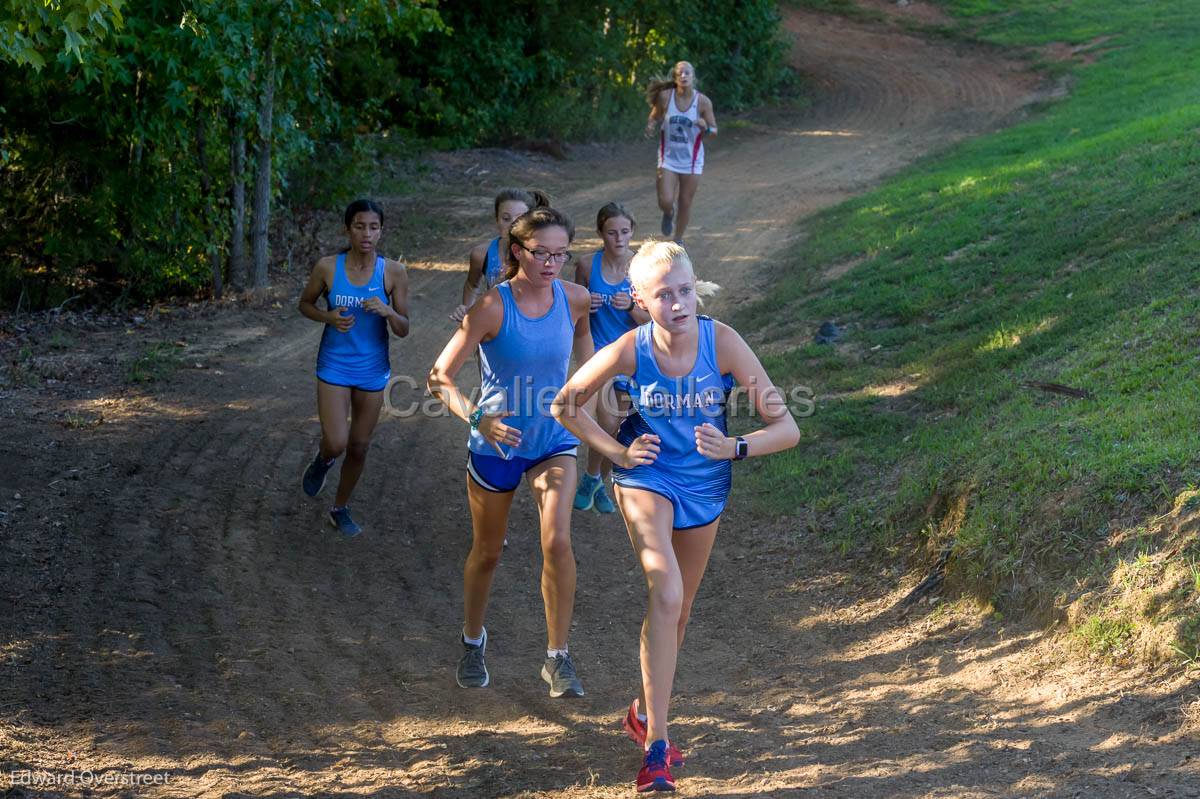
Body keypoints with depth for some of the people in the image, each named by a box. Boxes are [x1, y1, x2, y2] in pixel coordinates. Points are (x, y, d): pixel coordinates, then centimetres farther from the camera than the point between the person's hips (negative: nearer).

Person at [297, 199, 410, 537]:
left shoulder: (393, 272, -9)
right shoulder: (327, 267, -11)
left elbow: (403, 330, -4)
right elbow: (305, 304, 6)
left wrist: (387, 311, -26)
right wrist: (328, 317, -15)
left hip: (372, 370, 2)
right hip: (334, 366, -1)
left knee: (358, 448, 11)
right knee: (336, 443, -14)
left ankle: (340, 509, 33)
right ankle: (323, 459, 23)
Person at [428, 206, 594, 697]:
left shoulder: (575, 299, -9)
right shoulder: (492, 306, -21)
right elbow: (440, 376, -22)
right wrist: (477, 419, -38)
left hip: (555, 440, 2)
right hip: (496, 444, -2)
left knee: (557, 542, -18)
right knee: (487, 552, 15)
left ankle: (558, 657, -5)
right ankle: (473, 642, 41)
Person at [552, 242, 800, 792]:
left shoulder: (723, 344, -22)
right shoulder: (630, 351, -22)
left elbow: (786, 428, -21)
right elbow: (565, 406, -4)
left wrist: (734, 449, -36)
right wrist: (617, 452, -11)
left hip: (704, 486, 3)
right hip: (647, 476, -3)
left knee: (678, 610, 18)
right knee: (666, 593, -25)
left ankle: (644, 712, 43)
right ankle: (656, 747, -22)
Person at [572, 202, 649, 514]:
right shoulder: (588, 266, -9)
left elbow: (650, 321, -6)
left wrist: (631, 306, -26)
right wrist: (584, 306, -17)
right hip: (598, 349, -2)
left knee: (615, 425, 11)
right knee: (609, 421, -17)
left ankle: (600, 483, 32)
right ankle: (591, 477, 6)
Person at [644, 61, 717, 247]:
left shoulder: (703, 102, -11)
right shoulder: (665, 96, -10)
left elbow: (714, 132, -2)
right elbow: (654, 117, 5)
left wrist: (706, 128, -25)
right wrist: (650, 126, -18)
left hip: (691, 160, 0)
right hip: (668, 157, 0)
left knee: (685, 204, 7)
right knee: (665, 202, -9)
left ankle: (678, 240, 29)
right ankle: (669, 214, 30)